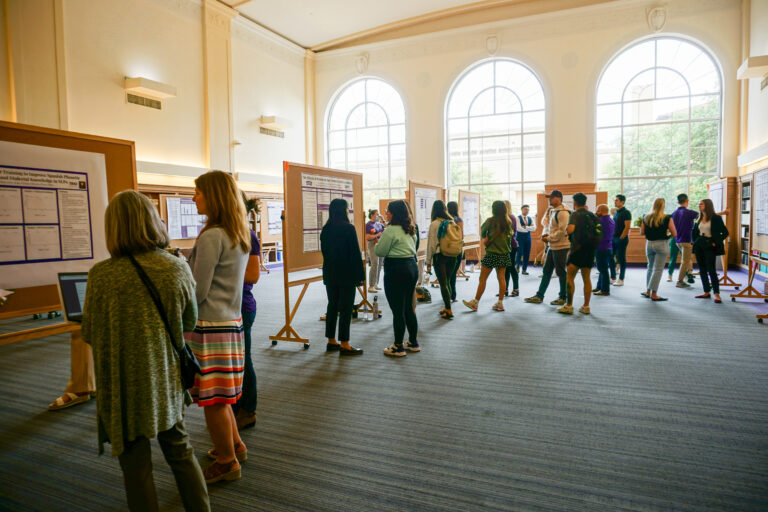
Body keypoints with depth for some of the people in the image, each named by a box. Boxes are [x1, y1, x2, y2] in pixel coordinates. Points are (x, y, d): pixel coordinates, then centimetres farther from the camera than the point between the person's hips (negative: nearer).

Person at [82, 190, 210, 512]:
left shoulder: (102, 275, -18)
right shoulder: (177, 268, -9)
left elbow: (90, 335, -6)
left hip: (125, 386, -3)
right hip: (168, 381, 3)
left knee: (136, 464, 15)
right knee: (180, 450, 21)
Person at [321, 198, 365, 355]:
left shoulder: (325, 229, 6)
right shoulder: (348, 228, -13)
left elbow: (324, 251, 12)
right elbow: (355, 253, -13)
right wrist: (361, 274, -7)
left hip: (330, 274, 7)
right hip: (346, 274, -7)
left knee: (332, 306, 14)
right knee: (346, 308, -1)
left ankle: (331, 341, 21)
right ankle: (344, 345, 4)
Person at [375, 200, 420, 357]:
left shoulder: (391, 230, -14)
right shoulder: (411, 230, 13)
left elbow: (380, 252, -10)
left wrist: (379, 242, 11)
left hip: (396, 270, -9)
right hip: (412, 267, 9)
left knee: (397, 310, -1)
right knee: (408, 308, 17)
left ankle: (398, 347, 8)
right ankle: (413, 342, 26)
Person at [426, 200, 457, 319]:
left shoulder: (434, 224, -8)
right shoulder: (452, 222, 5)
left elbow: (431, 244, -7)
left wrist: (428, 262, -2)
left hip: (439, 256, -5)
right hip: (452, 255, 5)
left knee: (443, 283, -1)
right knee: (447, 282, 16)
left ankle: (449, 310, -2)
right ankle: (446, 307, 23)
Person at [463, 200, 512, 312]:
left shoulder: (490, 221, -10)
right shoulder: (508, 222, 3)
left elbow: (482, 231, -1)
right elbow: (510, 235, 10)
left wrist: (484, 240, 12)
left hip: (491, 253, -5)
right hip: (504, 253, 5)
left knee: (482, 279, 1)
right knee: (501, 278, 8)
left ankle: (475, 303, 6)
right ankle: (500, 303, 11)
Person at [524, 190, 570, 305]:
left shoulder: (563, 212, -16)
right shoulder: (552, 211, 14)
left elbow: (562, 231, -21)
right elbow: (547, 224, 21)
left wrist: (549, 238, -14)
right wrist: (545, 234, 1)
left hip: (561, 246, -10)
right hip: (552, 246, 10)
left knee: (561, 272, 1)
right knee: (546, 271, 12)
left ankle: (563, 297, 14)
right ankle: (539, 296, 18)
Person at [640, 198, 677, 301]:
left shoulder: (646, 218, 4)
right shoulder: (667, 218, -9)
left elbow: (642, 232, 8)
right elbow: (675, 234, -8)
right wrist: (666, 231, 11)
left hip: (649, 243, 5)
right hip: (661, 244, -5)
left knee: (650, 267, 18)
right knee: (658, 269, -1)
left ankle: (648, 291, 23)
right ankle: (654, 294, 1)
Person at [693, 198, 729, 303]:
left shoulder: (716, 218, -8)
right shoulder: (699, 219, 10)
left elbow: (725, 232, -7)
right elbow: (694, 231, 25)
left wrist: (716, 242, -11)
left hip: (709, 246, -6)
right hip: (699, 245, 6)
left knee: (711, 270, -9)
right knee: (702, 270, 8)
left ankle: (716, 294, -5)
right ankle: (706, 292, 16)